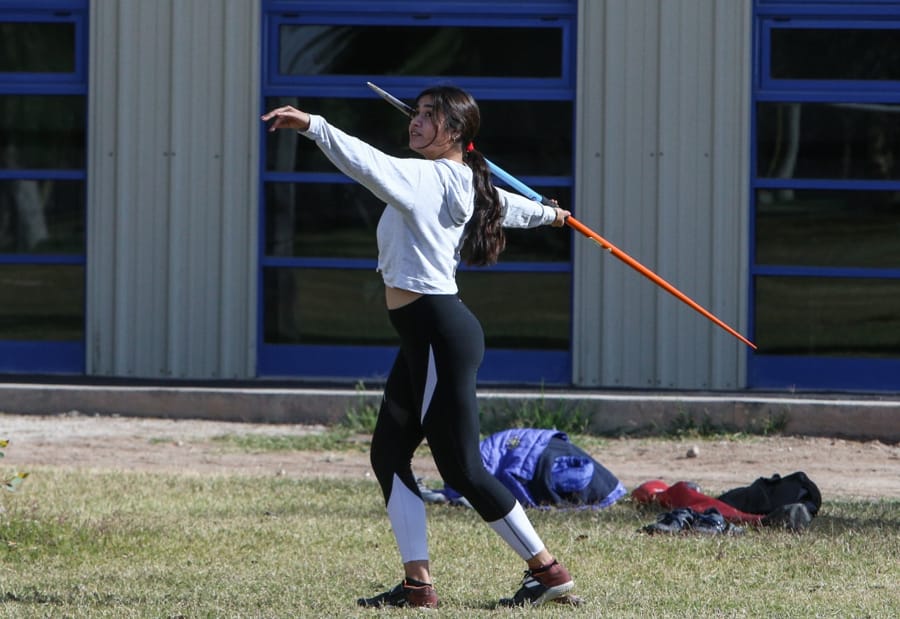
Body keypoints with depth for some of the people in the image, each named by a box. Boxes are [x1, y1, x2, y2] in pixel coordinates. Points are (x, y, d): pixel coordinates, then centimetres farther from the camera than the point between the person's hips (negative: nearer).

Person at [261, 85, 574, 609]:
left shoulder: (430, 177, -14)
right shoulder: (466, 184, 14)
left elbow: (368, 164, -31)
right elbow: (505, 204, 35)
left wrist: (312, 126, -39)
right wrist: (549, 214, 57)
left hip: (441, 332, -10)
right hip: (425, 336, 10)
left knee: (461, 467, -4)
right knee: (390, 453, 9)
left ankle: (548, 569, 5)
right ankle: (418, 583, 8)